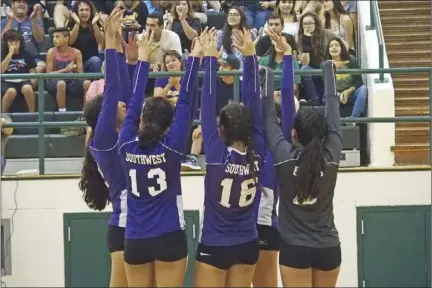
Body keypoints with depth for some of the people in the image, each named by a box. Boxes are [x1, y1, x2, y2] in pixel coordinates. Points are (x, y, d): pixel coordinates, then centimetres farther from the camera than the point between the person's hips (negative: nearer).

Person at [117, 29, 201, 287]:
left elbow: (134, 103, 7)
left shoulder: (127, 146, -3)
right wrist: (195, 58, -1)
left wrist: (143, 59, 14)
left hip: (135, 241, 3)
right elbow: (186, 102, -6)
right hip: (169, 239, -3)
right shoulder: (172, 147, -9)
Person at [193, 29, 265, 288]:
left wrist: (211, 60, -10)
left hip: (214, 246, -4)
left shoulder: (217, 154, -16)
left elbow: (208, 105, -14)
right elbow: (254, 102, -5)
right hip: (247, 246, 4)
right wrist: (250, 57, -3)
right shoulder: (257, 154, -7)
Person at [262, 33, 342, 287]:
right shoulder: (331, 157, -7)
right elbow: (334, 108, 3)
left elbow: (269, 117, -1)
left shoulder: (284, 157, -11)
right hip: (329, 248, 3)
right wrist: (329, 67, 12)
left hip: (295, 249, -2)